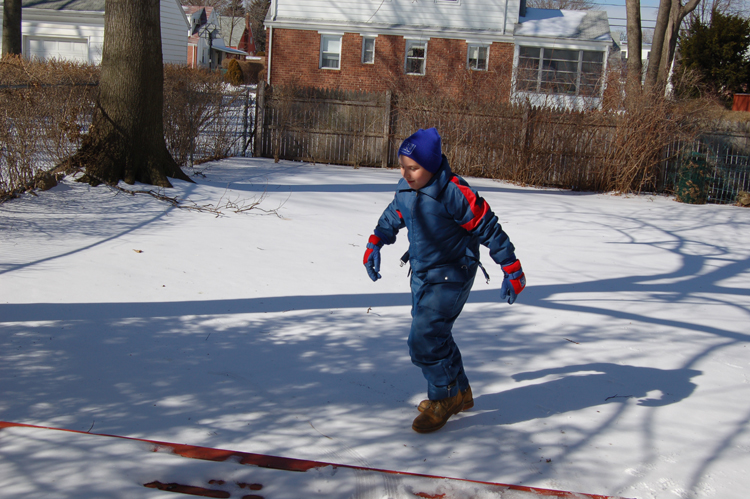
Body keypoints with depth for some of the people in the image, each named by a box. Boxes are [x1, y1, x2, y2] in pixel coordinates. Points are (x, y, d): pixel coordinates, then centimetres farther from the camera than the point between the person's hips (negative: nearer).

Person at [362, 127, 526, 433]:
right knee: (433, 335, 18)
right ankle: (460, 393, 38)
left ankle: (443, 399, 11)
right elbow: (393, 216, 19)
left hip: (451, 276, -8)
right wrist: (374, 244, 11)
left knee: (423, 341, -13)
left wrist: (512, 272, -14)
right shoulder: (405, 189, -3)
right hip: (421, 273, 8)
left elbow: (489, 230, -18)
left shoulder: (455, 194, -25)